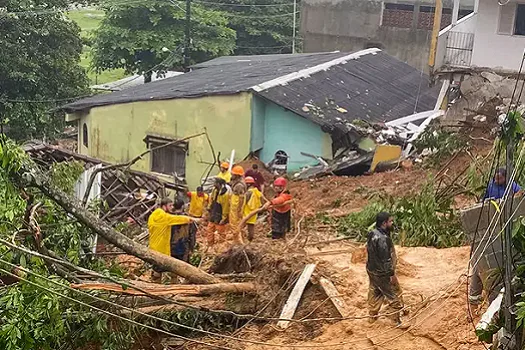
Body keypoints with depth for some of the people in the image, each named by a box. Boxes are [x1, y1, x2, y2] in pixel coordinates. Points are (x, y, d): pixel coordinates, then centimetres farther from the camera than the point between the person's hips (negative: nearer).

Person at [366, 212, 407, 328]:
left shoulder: (372, 234, 0)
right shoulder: (382, 239, -29)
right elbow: (386, 259, -26)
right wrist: (391, 274, -17)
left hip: (372, 270, 9)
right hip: (382, 273, -9)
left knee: (374, 292, 22)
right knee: (395, 295, 5)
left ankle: (372, 316, 35)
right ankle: (398, 320, 15)